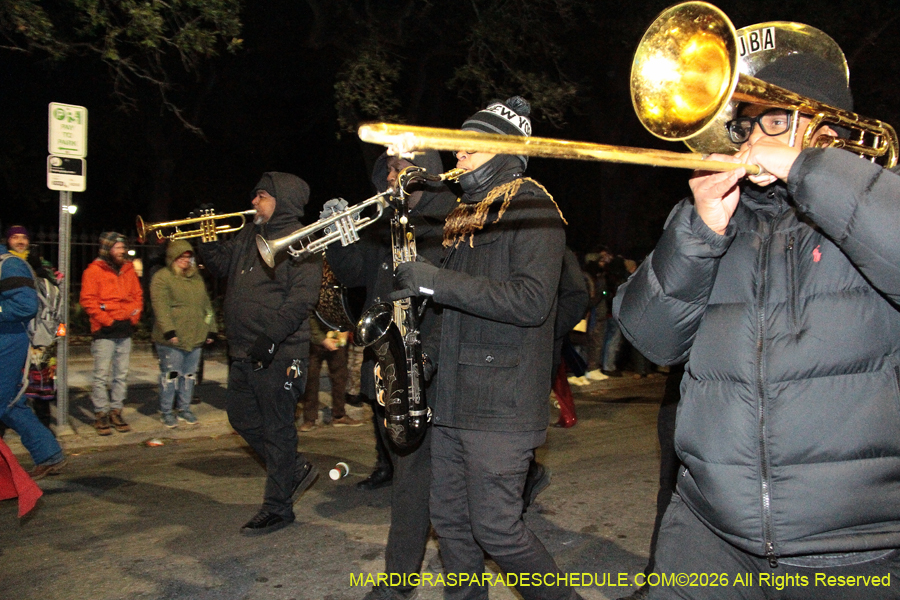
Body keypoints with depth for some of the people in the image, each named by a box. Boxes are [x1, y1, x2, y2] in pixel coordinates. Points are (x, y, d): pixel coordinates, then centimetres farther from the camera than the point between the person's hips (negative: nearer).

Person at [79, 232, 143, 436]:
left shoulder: (128, 269, 13)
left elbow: (137, 295, 18)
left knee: (121, 375, 8)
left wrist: (134, 317, 4)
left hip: (125, 331, 5)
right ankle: (100, 415, 5)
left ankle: (116, 412, 17)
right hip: (104, 333, -5)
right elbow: (88, 300, -7)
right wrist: (107, 321, -11)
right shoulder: (94, 270, -3)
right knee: (101, 375, -3)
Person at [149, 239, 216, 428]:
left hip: (195, 338, 6)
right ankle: (166, 411, 12)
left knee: (189, 375, 11)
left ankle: (184, 408, 22)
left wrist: (210, 329, 13)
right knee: (170, 375, 0)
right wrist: (169, 331, -21)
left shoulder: (197, 278, 17)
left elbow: (206, 305, 20)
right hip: (172, 339, -6)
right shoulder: (162, 277, -3)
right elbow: (160, 306, -13)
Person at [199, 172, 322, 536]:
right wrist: (207, 239, 7)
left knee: (277, 430, 0)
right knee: (241, 417, 19)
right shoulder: (249, 235, 15)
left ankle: (278, 508, 13)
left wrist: (271, 337, -27)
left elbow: (302, 297, -21)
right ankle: (297, 470, 33)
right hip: (244, 352, 9)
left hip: (279, 354, -9)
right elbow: (220, 266, 26)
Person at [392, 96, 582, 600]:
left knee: (496, 529, -4)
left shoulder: (530, 207, -7)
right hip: (453, 397, 8)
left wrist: (436, 282, -19)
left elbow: (531, 300, -21)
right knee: (451, 521, 12)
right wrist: (432, 350, 10)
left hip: (502, 402, -8)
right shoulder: (466, 216, 18)